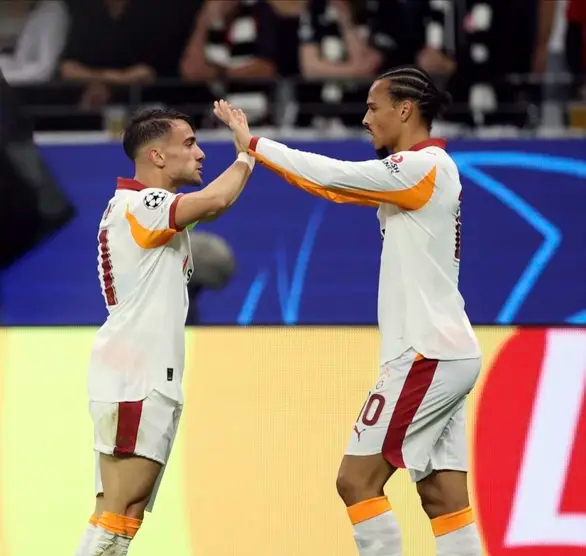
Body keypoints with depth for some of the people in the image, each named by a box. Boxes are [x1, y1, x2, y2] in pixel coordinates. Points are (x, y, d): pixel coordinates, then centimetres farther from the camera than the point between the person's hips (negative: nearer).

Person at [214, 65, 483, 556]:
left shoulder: (425, 168, -12)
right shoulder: (415, 174, 17)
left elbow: (335, 176, -17)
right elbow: (339, 186, 18)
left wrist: (255, 143, -8)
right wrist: (257, 148, 12)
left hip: (426, 356, -9)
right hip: (446, 355, 9)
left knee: (357, 479, -8)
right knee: (444, 498, 5)